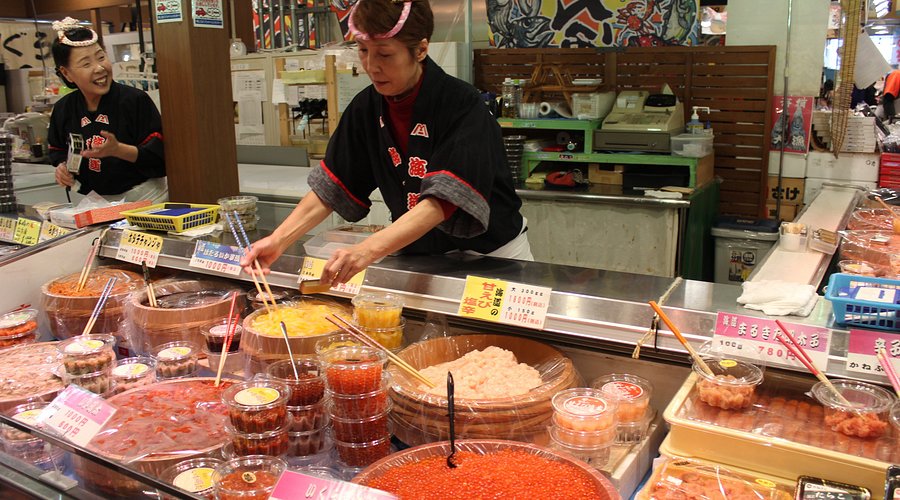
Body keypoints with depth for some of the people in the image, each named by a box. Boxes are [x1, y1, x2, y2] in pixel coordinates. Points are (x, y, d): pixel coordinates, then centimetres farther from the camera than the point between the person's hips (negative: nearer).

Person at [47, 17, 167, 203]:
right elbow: (58, 151, 24)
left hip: (145, 199, -4)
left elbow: (160, 156, -12)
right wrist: (61, 167, 3)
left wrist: (118, 149, -24)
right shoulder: (62, 110, 6)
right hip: (94, 203, 4)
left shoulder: (136, 100, -9)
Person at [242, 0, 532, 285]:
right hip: (416, 253, 4)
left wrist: (368, 250, -44)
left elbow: (443, 199, -33)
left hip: (489, 253, -4)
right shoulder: (366, 107, -6)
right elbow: (331, 186, -4)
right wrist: (279, 240, -16)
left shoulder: (462, 106, -24)